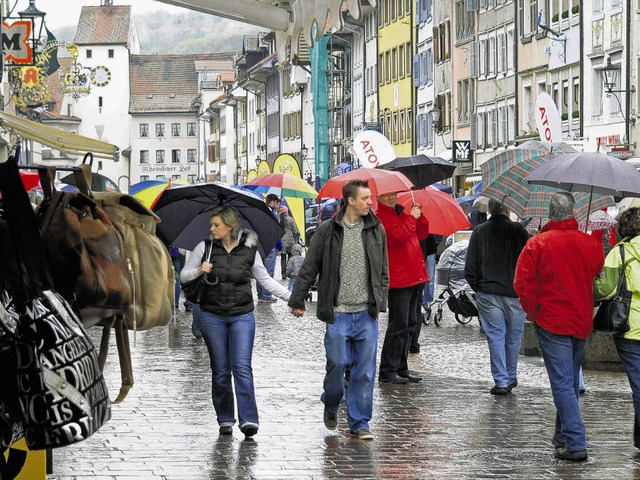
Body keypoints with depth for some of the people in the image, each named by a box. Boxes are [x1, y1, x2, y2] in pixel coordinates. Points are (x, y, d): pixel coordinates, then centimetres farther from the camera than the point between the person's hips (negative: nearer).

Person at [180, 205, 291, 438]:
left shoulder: (249, 249, 0)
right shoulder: (205, 247, 1)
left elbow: (265, 280, 11)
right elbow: (183, 275, 7)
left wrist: (291, 297, 5)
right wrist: (199, 271, -14)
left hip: (242, 315, -1)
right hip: (212, 316, 1)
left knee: (242, 367, -11)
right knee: (220, 370, 5)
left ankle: (248, 420, -15)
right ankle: (225, 420, 14)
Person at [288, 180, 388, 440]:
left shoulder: (376, 229, 8)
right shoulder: (328, 230, -1)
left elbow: (383, 270, 15)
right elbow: (309, 268, 5)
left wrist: (381, 301, 7)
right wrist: (298, 301, 5)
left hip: (367, 313, 2)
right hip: (338, 312, -2)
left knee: (364, 370, 1)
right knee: (337, 363, 0)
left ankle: (359, 424, 10)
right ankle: (331, 404, 30)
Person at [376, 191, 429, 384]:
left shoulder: (401, 213, 16)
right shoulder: (381, 218, -10)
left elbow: (421, 233, 19)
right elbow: (399, 235, -25)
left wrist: (419, 215, 4)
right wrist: (411, 217, -14)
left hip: (414, 277, 9)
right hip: (398, 280, -9)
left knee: (409, 324, 13)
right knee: (399, 325, -8)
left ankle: (401, 368, 21)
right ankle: (388, 371, -4)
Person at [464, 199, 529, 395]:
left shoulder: (479, 232, 3)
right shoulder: (518, 230, -3)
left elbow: (470, 267, 3)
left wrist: (478, 287, 14)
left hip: (488, 293, 1)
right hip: (515, 293, -1)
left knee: (495, 337, 2)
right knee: (513, 337, 13)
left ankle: (501, 381, -3)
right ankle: (511, 378, 23)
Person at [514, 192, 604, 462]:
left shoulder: (537, 244, -11)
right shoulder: (591, 244, 1)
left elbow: (522, 283, -13)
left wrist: (533, 311, -2)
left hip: (552, 323, -4)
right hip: (582, 323, 4)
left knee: (562, 383, -6)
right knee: (571, 381, 18)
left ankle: (575, 443, -15)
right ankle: (563, 436, 30)